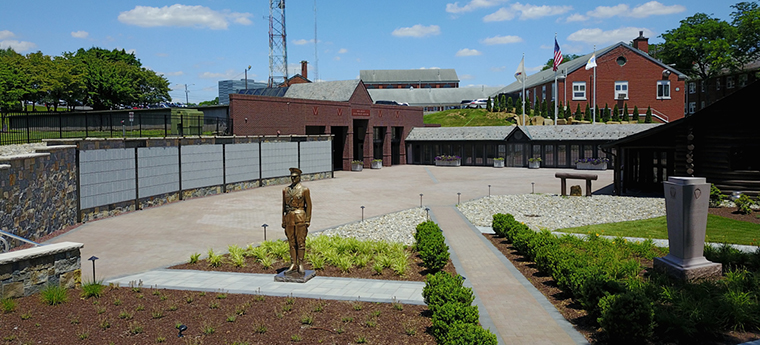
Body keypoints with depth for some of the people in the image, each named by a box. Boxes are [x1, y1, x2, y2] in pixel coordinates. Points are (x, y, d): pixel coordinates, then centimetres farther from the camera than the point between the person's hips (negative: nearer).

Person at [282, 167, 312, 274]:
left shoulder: (304, 189, -2)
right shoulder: (285, 190, 10)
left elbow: (308, 206, -2)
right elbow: (284, 206, 13)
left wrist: (307, 221, -8)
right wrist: (283, 221, 9)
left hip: (300, 219, -4)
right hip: (289, 219, 4)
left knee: (300, 242, 0)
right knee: (292, 242, 7)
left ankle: (300, 265, 8)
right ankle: (293, 265, 12)